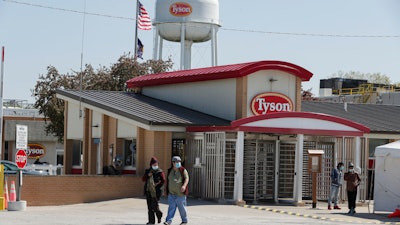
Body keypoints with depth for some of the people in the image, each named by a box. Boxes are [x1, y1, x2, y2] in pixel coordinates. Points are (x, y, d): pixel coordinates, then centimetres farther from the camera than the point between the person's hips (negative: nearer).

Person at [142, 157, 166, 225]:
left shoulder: (160, 172, -2)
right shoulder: (147, 171, 12)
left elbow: (163, 180, -9)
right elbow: (143, 179, 8)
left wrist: (157, 185, -17)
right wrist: (147, 175, -9)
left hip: (156, 191, -5)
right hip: (148, 191, 5)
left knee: (154, 205, -9)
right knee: (149, 206, 3)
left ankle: (159, 215, 20)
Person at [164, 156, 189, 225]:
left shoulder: (183, 170, -3)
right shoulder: (169, 171, 10)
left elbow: (186, 178, -13)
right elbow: (167, 180, 17)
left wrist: (184, 186, -31)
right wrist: (166, 190, 16)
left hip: (180, 193, -3)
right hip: (171, 193, 3)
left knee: (182, 207, 4)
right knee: (171, 207, -3)